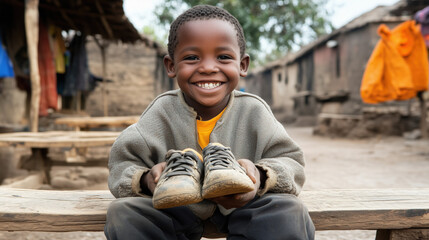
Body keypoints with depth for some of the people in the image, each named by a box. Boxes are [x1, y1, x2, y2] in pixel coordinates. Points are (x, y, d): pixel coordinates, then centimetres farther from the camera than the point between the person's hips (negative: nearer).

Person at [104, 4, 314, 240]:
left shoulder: (254, 111, -9)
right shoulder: (162, 111, -9)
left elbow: (290, 161, -11)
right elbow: (122, 164, -9)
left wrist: (260, 177, -35)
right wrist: (146, 180, -33)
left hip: (239, 209, 0)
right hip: (176, 212, 1)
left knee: (290, 210, -26)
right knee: (122, 211, -22)